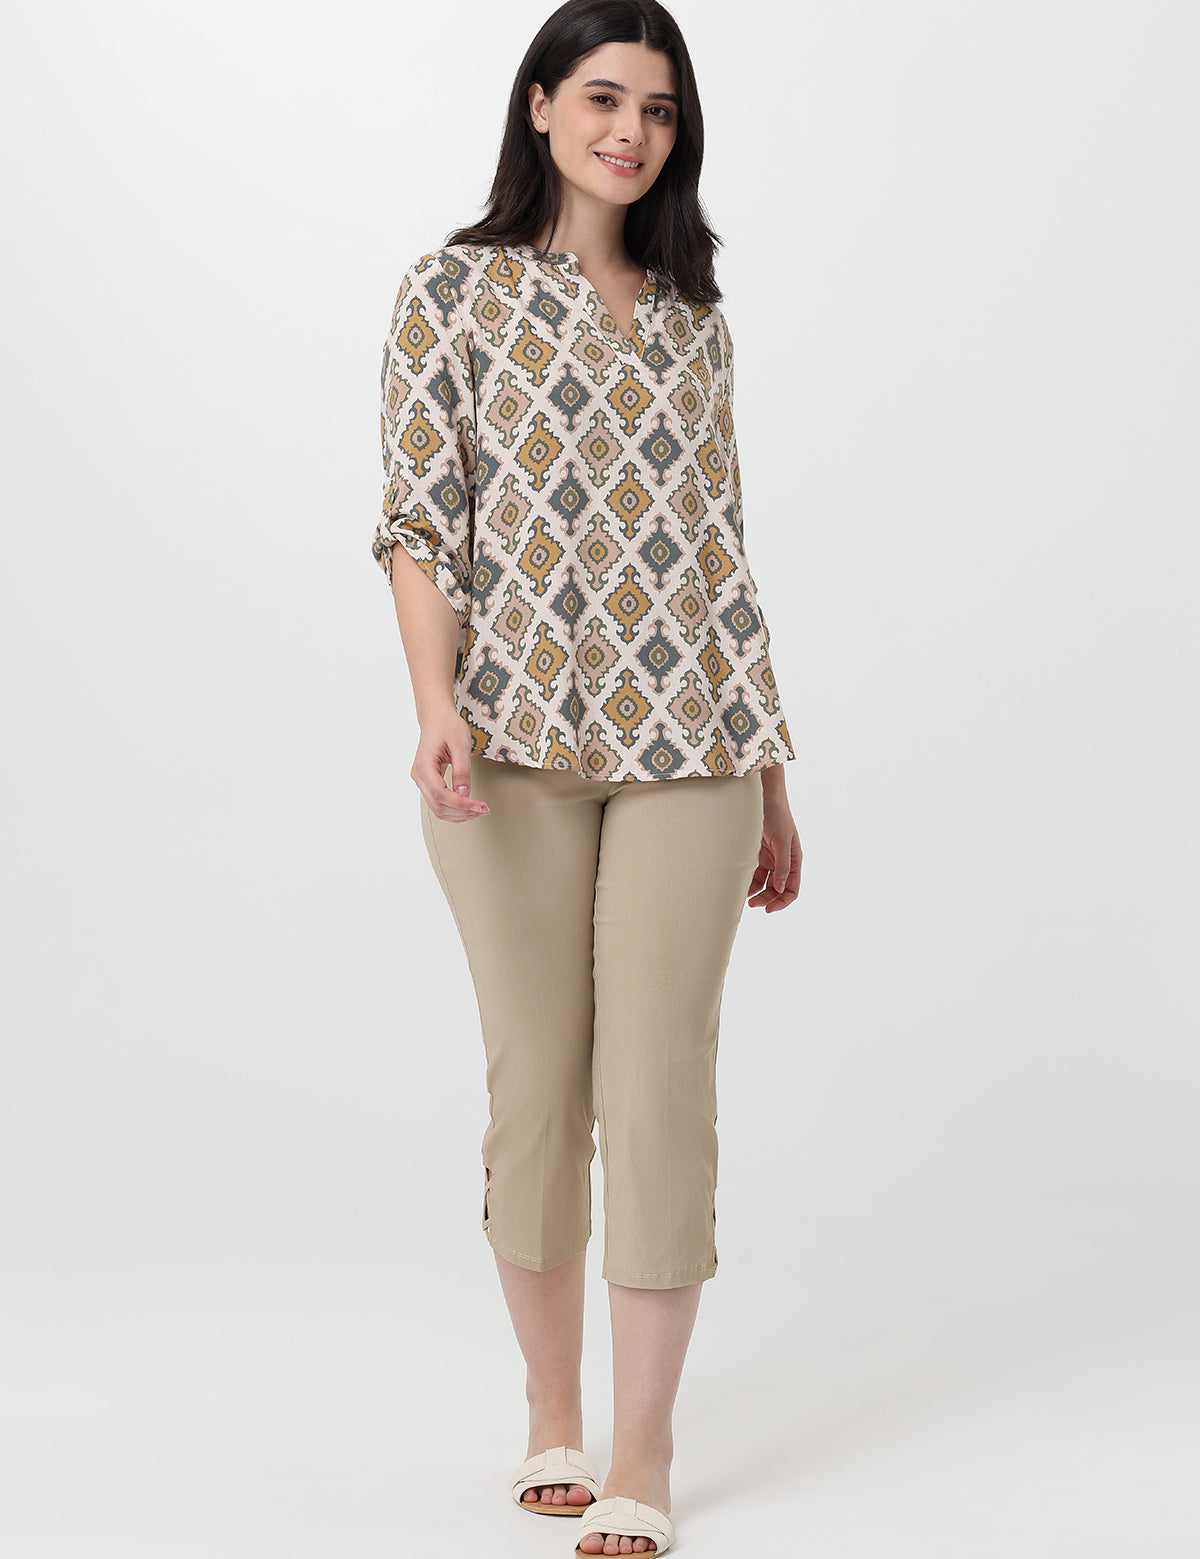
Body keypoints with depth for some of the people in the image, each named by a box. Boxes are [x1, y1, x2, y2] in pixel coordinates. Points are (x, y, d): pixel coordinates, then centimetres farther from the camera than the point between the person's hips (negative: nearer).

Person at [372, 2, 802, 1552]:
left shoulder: (691, 317, 15)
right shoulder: (457, 290, 5)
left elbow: (719, 548, 16)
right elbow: (419, 520, -2)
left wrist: (771, 778, 14)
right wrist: (435, 708, -19)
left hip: (685, 744, 2)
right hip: (515, 740, -2)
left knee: (663, 1084, -2)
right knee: (535, 1080, 4)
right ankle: (551, 1421, 22)